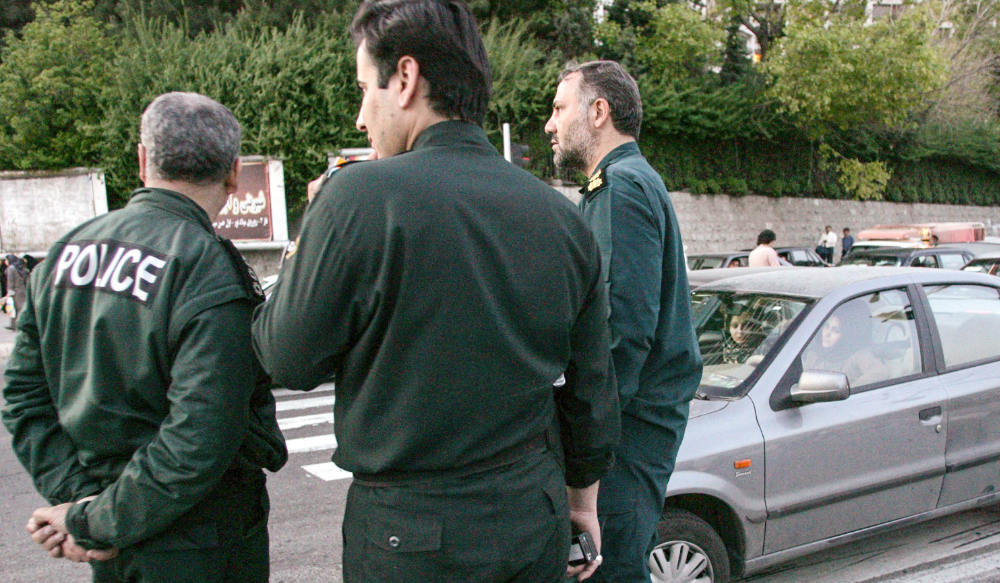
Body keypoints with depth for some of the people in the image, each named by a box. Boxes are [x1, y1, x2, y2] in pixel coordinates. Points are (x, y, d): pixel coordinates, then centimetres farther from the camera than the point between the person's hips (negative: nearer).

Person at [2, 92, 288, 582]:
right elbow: (202, 441, -25)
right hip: (194, 542, -6)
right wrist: (96, 522, -14)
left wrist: (78, 494, -2)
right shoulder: (211, 271, -20)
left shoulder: (65, 252, 2)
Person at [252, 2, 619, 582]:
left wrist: (314, 241, 6)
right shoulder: (563, 215, 0)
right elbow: (591, 388, 7)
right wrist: (583, 496, 21)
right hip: (536, 518, 5)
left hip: (413, 533, -4)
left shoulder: (360, 196, -17)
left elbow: (289, 359, -7)